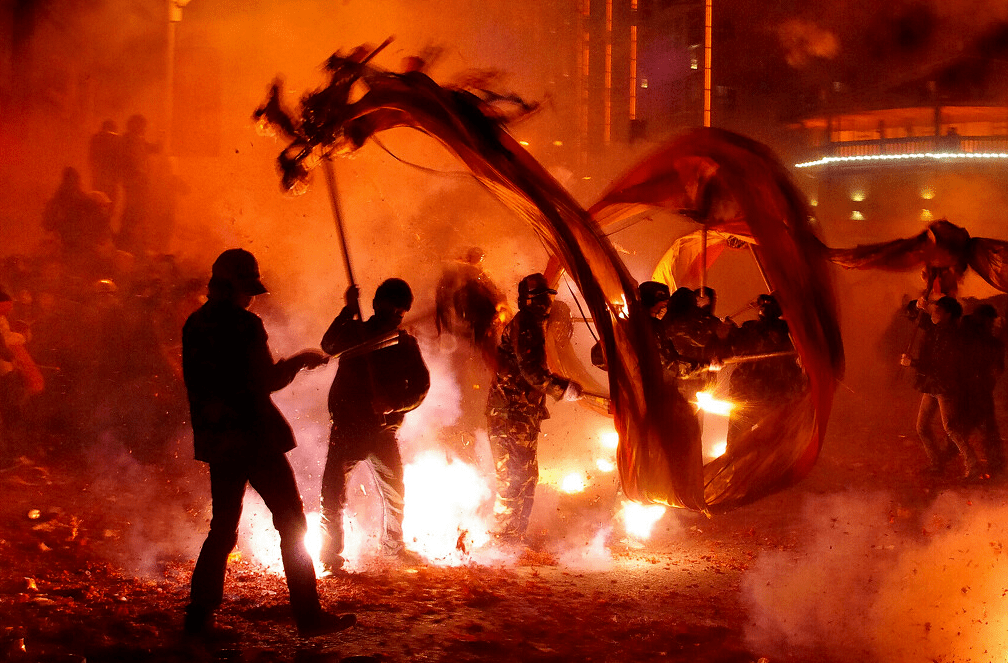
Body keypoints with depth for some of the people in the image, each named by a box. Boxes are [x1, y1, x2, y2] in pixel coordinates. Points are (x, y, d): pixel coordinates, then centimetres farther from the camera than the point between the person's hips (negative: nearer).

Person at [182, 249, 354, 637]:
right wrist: (300, 360, 2)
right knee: (292, 524, 1)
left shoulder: (194, 325, 9)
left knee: (223, 530, 15)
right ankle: (309, 616, 1)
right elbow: (267, 381, -14)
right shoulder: (244, 324, -13)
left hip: (216, 441, 7)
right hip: (254, 437, -7)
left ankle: (199, 617, 11)